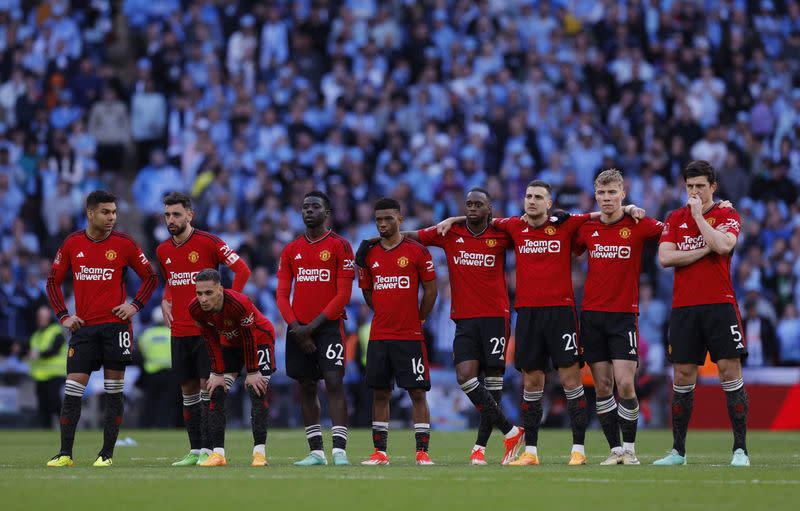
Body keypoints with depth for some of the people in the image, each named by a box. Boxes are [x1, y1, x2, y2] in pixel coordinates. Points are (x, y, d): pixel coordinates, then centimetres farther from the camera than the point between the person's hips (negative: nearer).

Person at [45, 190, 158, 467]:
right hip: (83, 327, 1)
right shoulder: (72, 243, 4)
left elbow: (150, 277, 8)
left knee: (113, 392, 0)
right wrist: (63, 316, 4)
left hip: (115, 325, -1)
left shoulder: (124, 243, -1)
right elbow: (53, 281, 13)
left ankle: (106, 454, 6)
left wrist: (135, 305, -4)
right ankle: (65, 454, 1)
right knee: (72, 389, -4)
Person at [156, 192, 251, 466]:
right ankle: (195, 451, 12)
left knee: (207, 387, -8)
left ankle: (208, 449, -6)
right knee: (188, 389, 7)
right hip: (179, 330, 6)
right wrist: (166, 301, 9)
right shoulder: (163, 250, 9)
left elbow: (242, 270, -9)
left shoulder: (208, 242, -9)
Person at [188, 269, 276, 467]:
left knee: (257, 390, -16)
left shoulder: (239, 303, -38)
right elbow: (212, 342, -9)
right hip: (230, 343, 5)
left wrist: (252, 372, -20)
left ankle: (259, 452, -11)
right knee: (216, 392, -6)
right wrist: (218, 374, -9)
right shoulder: (196, 309, -23)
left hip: (259, 339, -5)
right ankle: (218, 453, -4)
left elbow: (249, 338, -26)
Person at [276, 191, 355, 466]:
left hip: (329, 325, -5)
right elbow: (282, 295, 9)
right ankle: (316, 452, 11)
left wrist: (313, 325, -13)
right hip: (299, 328, 5)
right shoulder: (291, 250, 12)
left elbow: (343, 294, -7)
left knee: (334, 383, -14)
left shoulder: (339, 245, -2)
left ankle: (339, 451, -18)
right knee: (306, 387, 6)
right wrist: (296, 327, -7)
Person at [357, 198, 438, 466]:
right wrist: (386, 316, 12)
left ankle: (422, 452, -3)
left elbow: (431, 290, 1)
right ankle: (379, 452, 10)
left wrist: (416, 320, 3)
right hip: (379, 335, 4)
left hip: (410, 336, -4)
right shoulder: (369, 255, 8)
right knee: (379, 393, 5)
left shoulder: (416, 251, -3)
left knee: (418, 392, -4)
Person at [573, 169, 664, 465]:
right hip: (591, 315, 3)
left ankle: (629, 447, 4)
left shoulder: (638, 226, -2)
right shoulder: (586, 229, 8)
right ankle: (615, 449, 8)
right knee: (602, 386, 1)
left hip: (624, 315, -3)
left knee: (625, 385, -11)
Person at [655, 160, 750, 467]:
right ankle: (678, 451, 10)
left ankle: (740, 449, -5)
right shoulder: (675, 219, 12)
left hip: (720, 306, -3)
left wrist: (699, 215, -9)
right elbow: (665, 257, -1)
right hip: (683, 308, 3)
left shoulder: (727, 216, 4)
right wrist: (705, 249, -7)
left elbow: (723, 245, -16)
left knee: (730, 372, -7)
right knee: (683, 378, 4)